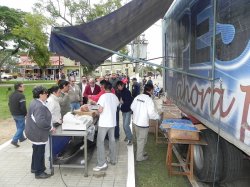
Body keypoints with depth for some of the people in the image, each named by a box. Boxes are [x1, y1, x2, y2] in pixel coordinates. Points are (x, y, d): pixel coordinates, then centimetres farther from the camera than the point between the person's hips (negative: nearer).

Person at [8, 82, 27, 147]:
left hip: (14, 114, 9)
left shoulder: (11, 95, 7)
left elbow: (10, 104, 15)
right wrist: (25, 113, -10)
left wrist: (12, 112, 21)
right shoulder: (21, 95, -22)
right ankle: (14, 140, -2)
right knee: (21, 127, 2)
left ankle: (21, 138, 33)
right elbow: (23, 107, -24)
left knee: (19, 127, 21)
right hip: (20, 115, -9)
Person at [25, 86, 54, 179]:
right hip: (38, 133, -11)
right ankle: (39, 172, 20)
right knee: (39, 152, 5)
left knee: (36, 151, 25)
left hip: (34, 131, 11)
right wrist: (50, 127, -23)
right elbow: (41, 121, -37)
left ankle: (34, 168, 42)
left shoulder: (35, 102, 6)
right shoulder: (40, 106, -28)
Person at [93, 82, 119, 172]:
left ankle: (102, 164, -1)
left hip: (104, 123, -6)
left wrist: (98, 110, 3)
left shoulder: (103, 96, -14)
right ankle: (113, 159, 28)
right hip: (112, 122, 6)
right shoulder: (115, 97, 3)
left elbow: (100, 110, -18)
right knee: (112, 140, 17)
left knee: (100, 142, 1)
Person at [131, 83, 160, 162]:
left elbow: (132, 107, 7)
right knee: (142, 140, 9)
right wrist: (158, 116, -3)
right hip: (143, 123, -7)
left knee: (139, 139, 23)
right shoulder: (149, 99, -21)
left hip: (136, 121, 7)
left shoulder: (137, 97, -1)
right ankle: (140, 157, 22)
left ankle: (141, 152, 41)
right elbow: (151, 113, -22)